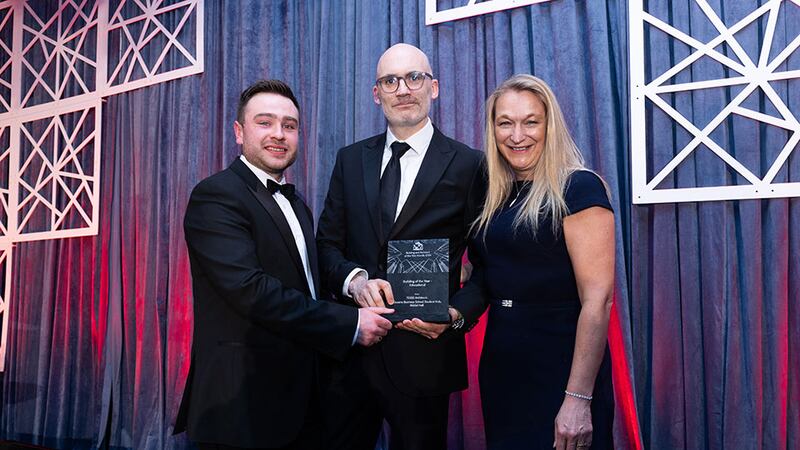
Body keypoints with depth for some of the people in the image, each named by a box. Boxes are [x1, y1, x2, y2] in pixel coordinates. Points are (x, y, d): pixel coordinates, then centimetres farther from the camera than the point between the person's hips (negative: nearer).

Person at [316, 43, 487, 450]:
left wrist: (457, 315, -18)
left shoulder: (468, 165, -3)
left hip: (423, 351, -3)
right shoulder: (350, 160, 9)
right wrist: (355, 279, -14)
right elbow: (327, 244, 6)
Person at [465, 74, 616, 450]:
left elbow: (597, 299, -18)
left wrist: (578, 399, -21)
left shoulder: (578, 187, -12)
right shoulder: (494, 197, 7)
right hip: (501, 369, 7)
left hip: (561, 370, -6)